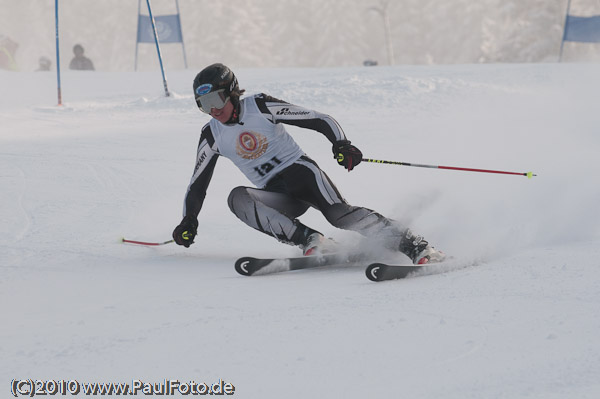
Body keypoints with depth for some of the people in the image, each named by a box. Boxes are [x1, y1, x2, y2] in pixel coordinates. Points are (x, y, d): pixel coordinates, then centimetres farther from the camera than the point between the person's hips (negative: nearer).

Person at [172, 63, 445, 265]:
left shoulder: (261, 107, -9)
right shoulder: (212, 136, 2)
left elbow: (319, 120, -10)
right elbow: (198, 183, 13)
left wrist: (342, 144, -27)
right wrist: (188, 221, 2)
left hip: (299, 170, -4)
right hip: (278, 197, 4)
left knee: (338, 213, -31)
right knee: (237, 198, -28)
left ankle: (415, 246, -33)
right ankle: (310, 242, -34)